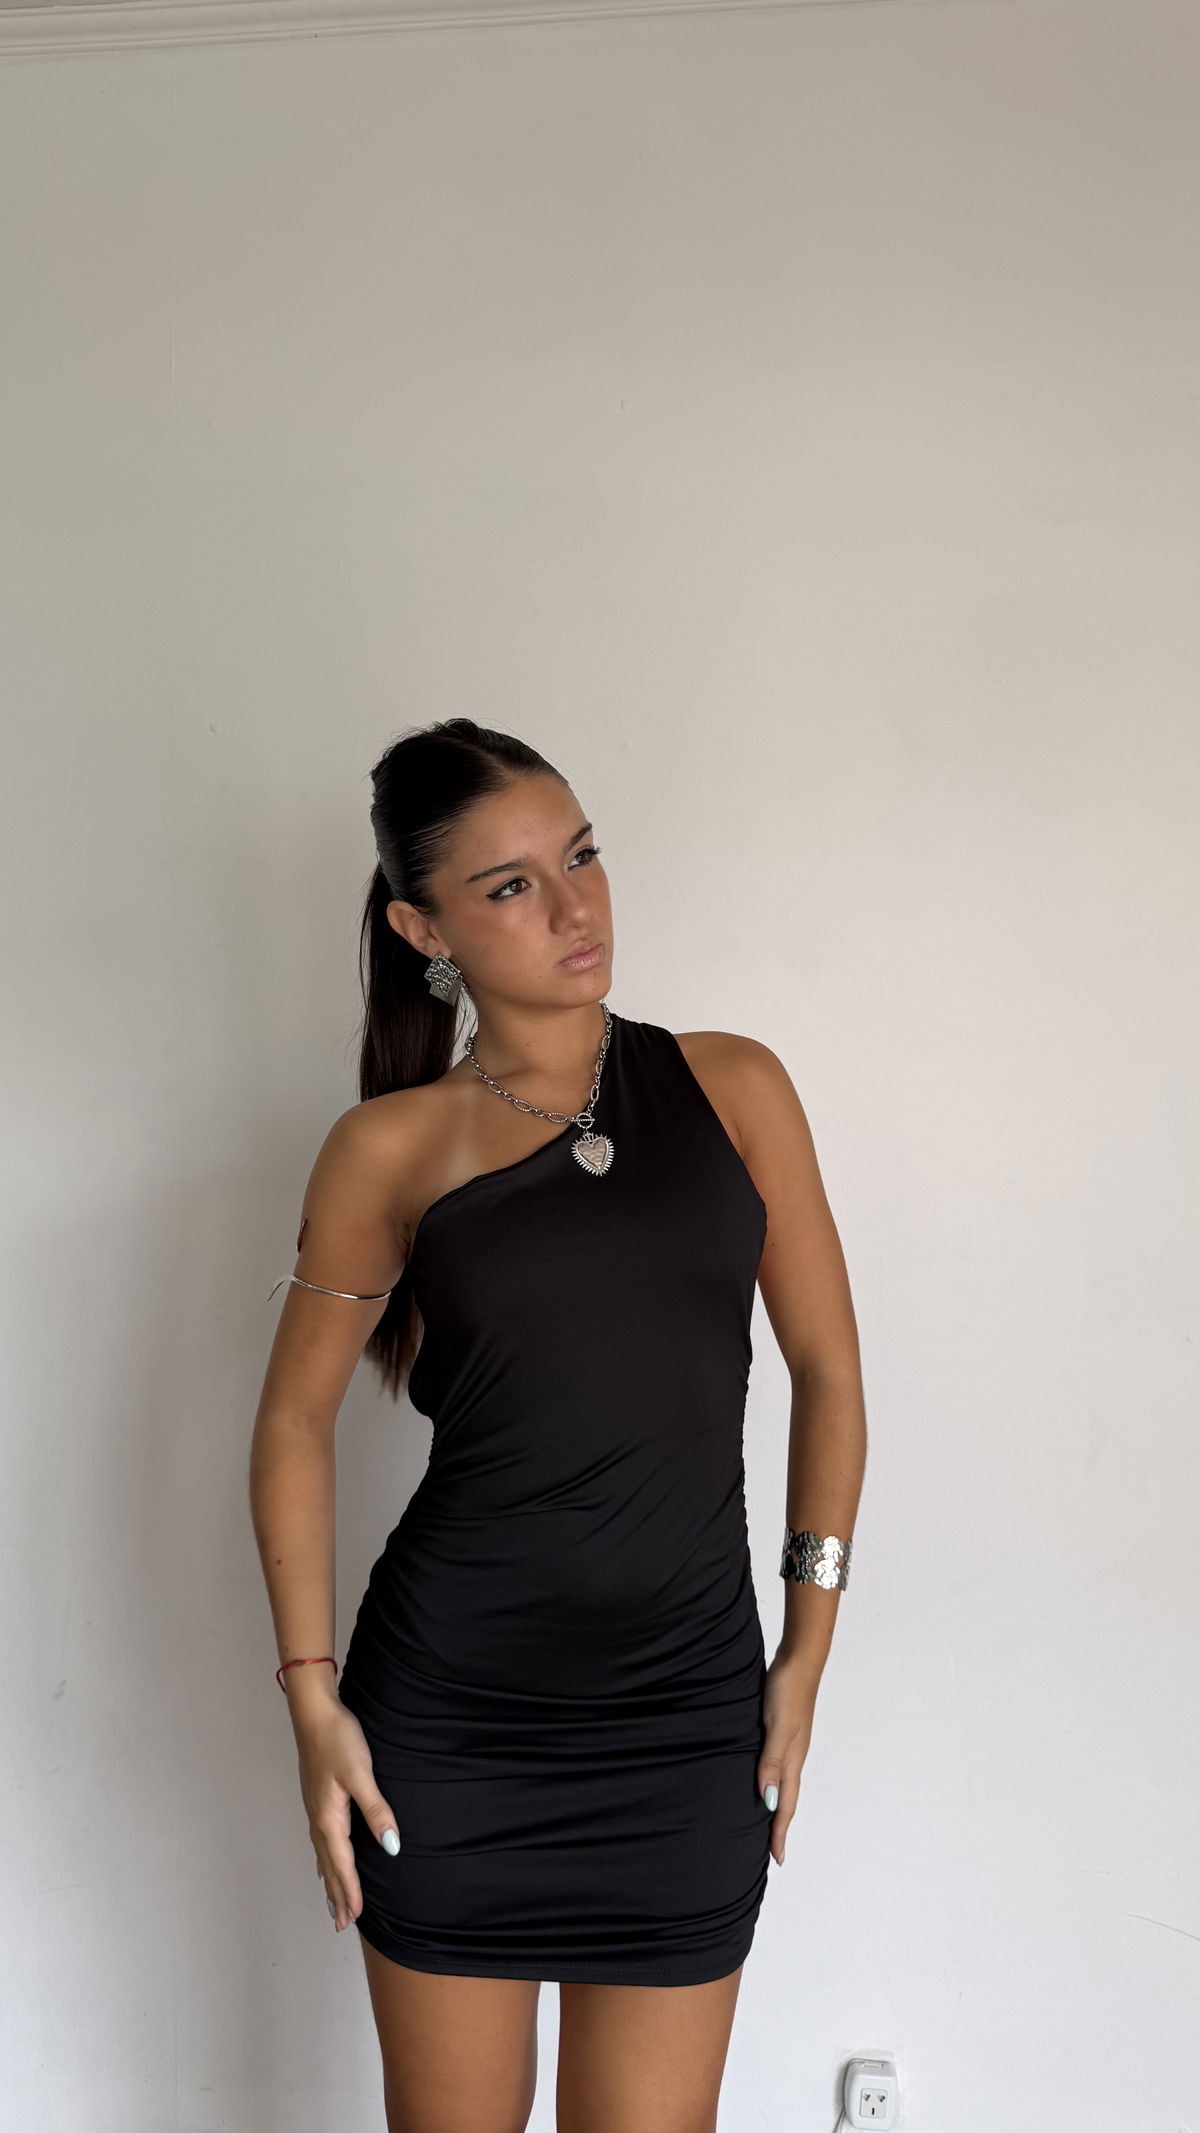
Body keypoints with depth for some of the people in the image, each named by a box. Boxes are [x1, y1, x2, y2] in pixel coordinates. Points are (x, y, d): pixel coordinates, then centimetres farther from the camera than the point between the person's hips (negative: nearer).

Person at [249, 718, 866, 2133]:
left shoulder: (734, 1088, 2)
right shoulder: (393, 1146, -2)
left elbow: (827, 1371, 6)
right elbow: (295, 1420, 5)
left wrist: (808, 1653, 3)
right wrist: (312, 1695, -2)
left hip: (688, 1714, 1)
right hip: (449, 1712, -1)